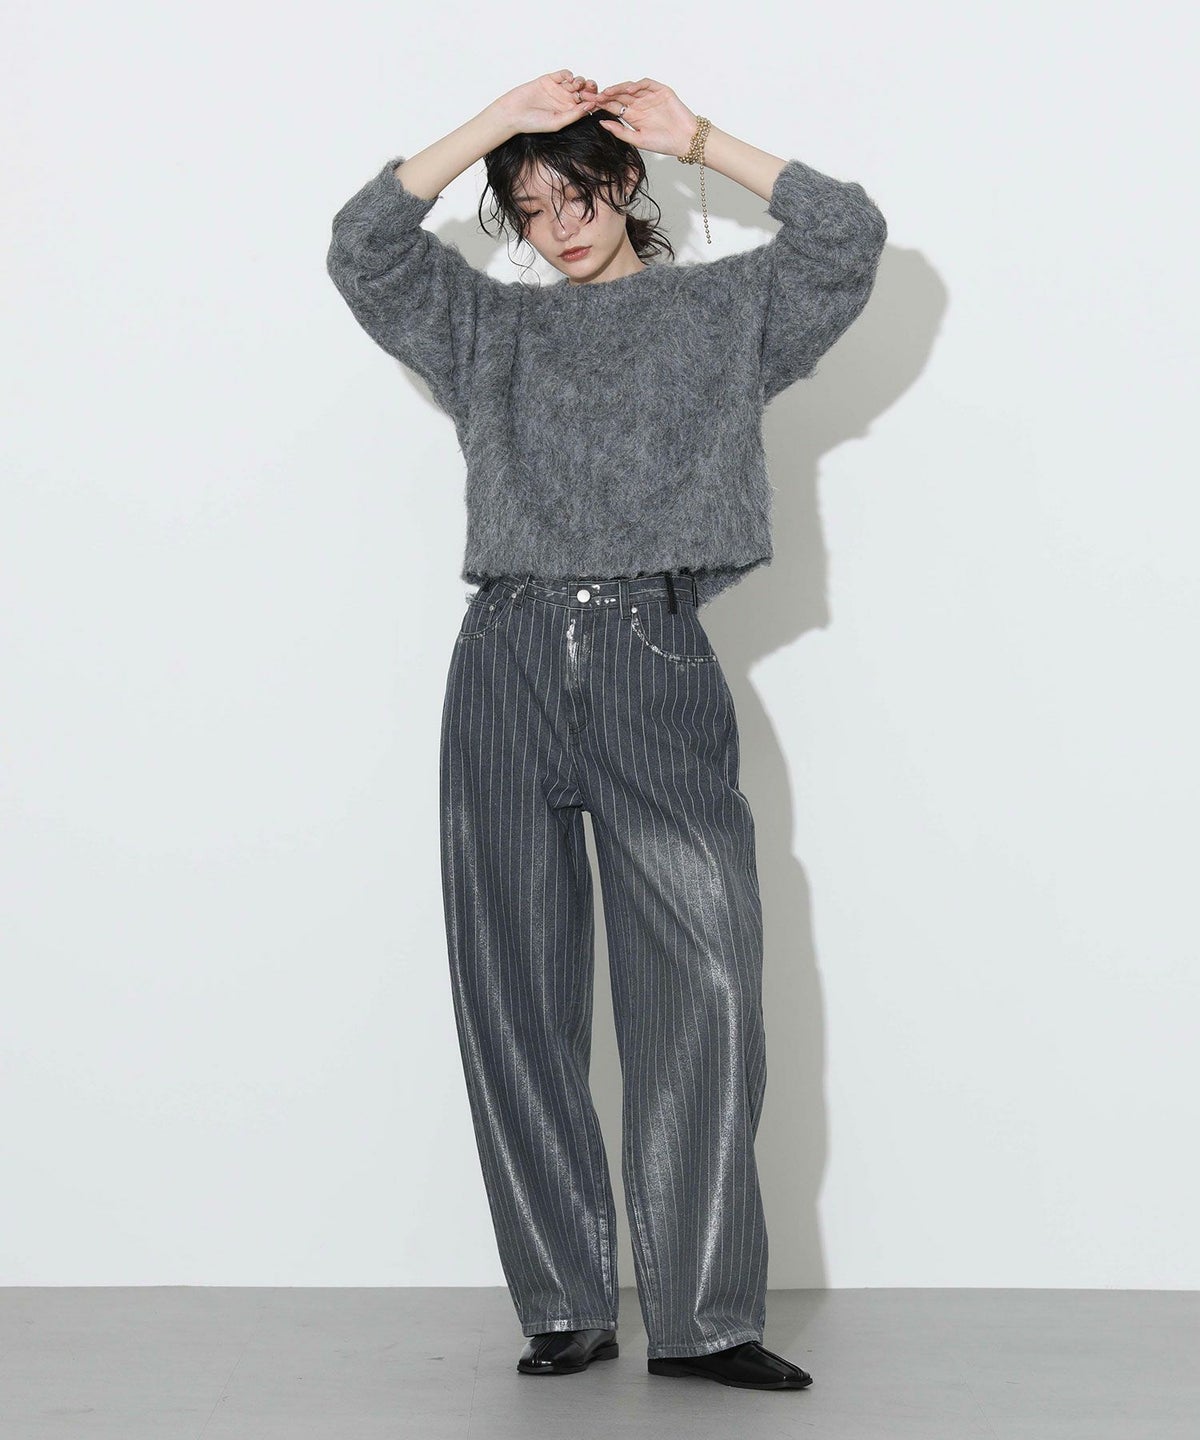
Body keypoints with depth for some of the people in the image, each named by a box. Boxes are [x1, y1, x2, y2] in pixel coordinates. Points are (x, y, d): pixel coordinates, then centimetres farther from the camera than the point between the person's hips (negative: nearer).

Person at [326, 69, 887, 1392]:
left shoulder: (724, 309, 16)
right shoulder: (487, 326, 19)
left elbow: (849, 234, 3)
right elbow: (362, 246, 7)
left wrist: (699, 139, 5)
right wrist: (496, 121, 3)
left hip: (659, 665, -2)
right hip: (511, 660, 2)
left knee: (703, 985, -11)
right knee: (520, 994, 0)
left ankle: (702, 1316, -7)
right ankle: (563, 1307, 6)